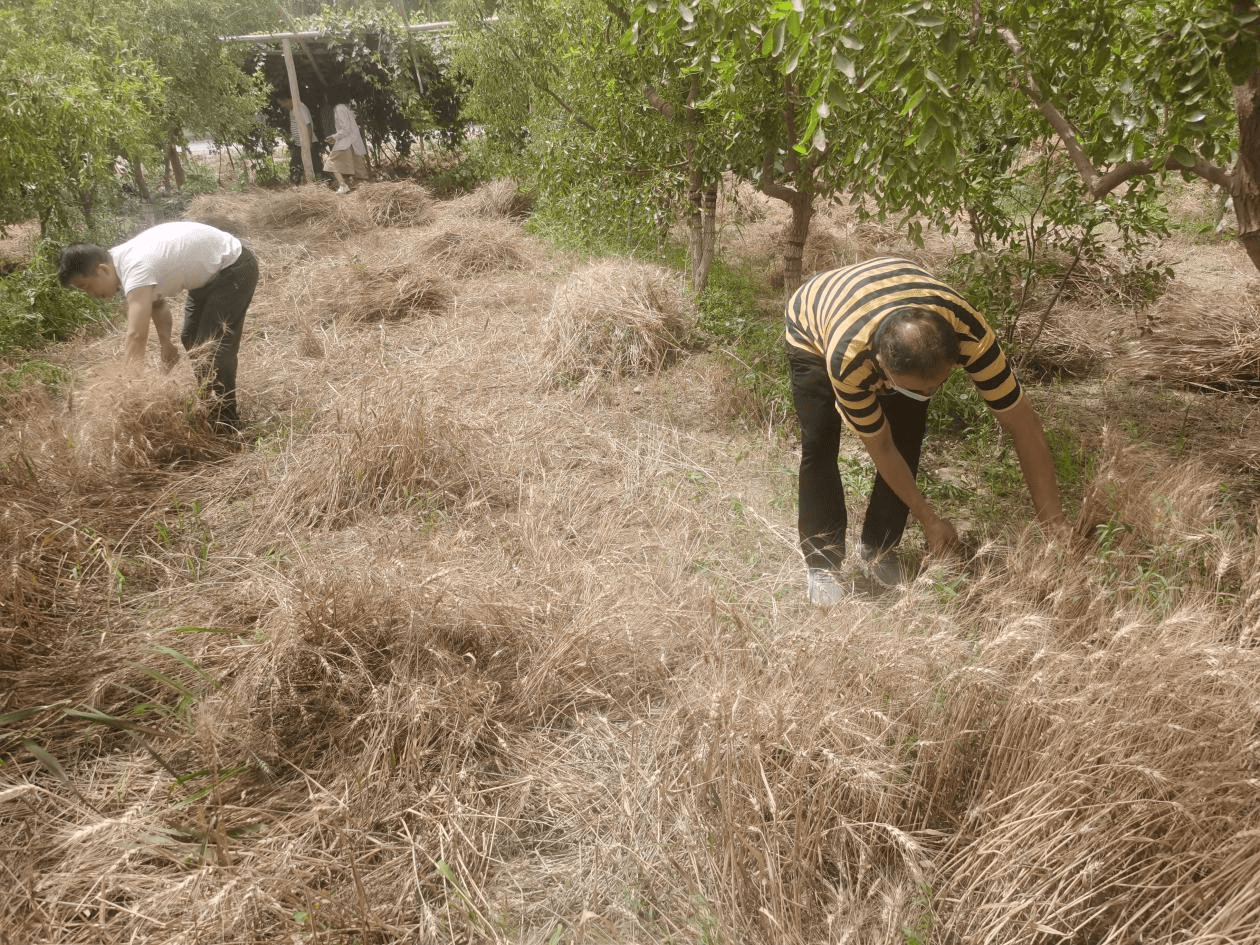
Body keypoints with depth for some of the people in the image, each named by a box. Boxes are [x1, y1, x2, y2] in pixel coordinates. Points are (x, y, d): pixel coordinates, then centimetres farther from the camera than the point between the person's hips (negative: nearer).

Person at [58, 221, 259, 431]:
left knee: (214, 347, -13)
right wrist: (165, 343, -1)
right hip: (209, 271, 11)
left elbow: (136, 336, -39)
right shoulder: (121, 259, -2)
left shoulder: (135, 269, -32)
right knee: (191, 339, 18)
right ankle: (210, 406, 30)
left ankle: (225, 425, -3)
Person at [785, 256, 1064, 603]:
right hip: (813, 328, -3)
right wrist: (929, 519, -21)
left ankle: (878, 548, 10)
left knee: (907, 439, -9)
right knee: (819, 444, -16)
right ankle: (822, 563, -2)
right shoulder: (848, 359, -45)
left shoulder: (970, 333, -40)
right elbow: (880, 448, -29)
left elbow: (1023, 425, -32)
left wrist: (1054, 526, -31)